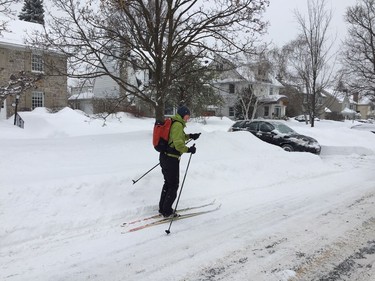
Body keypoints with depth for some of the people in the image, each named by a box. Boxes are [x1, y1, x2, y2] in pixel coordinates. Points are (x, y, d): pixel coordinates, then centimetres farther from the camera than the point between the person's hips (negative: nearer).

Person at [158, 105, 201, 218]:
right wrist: (188, 150, -11)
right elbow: (178, 143, -24)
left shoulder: (172, 122, 13)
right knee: (174, 185, 2)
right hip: (172, 159, -10)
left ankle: (162, 208, 28)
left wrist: (190, 136, 22)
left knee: (168, 183, 20)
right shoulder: (178, 125, -17)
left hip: (164, 156, 10)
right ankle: (167, 211, 10)